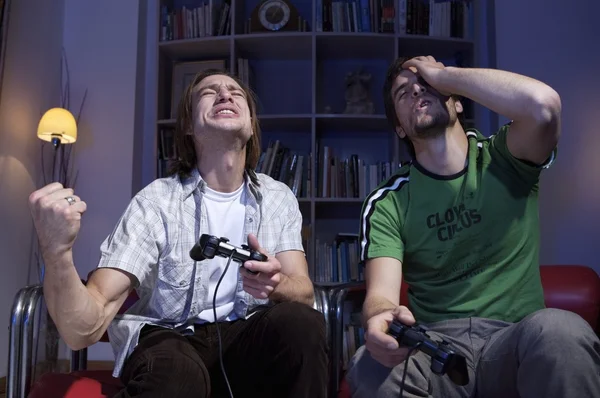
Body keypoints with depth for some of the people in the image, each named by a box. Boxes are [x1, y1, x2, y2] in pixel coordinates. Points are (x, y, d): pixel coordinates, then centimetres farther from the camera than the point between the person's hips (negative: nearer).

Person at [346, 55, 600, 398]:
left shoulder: (505, 159, 3)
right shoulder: (386, 203, 3)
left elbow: (543, 104, -19)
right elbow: (381, 292, -10)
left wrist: (443, 73, -6)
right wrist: (381, 319, -37)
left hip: (516, 341, 0)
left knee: (558, 330, -35)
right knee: (370, 368, -33)